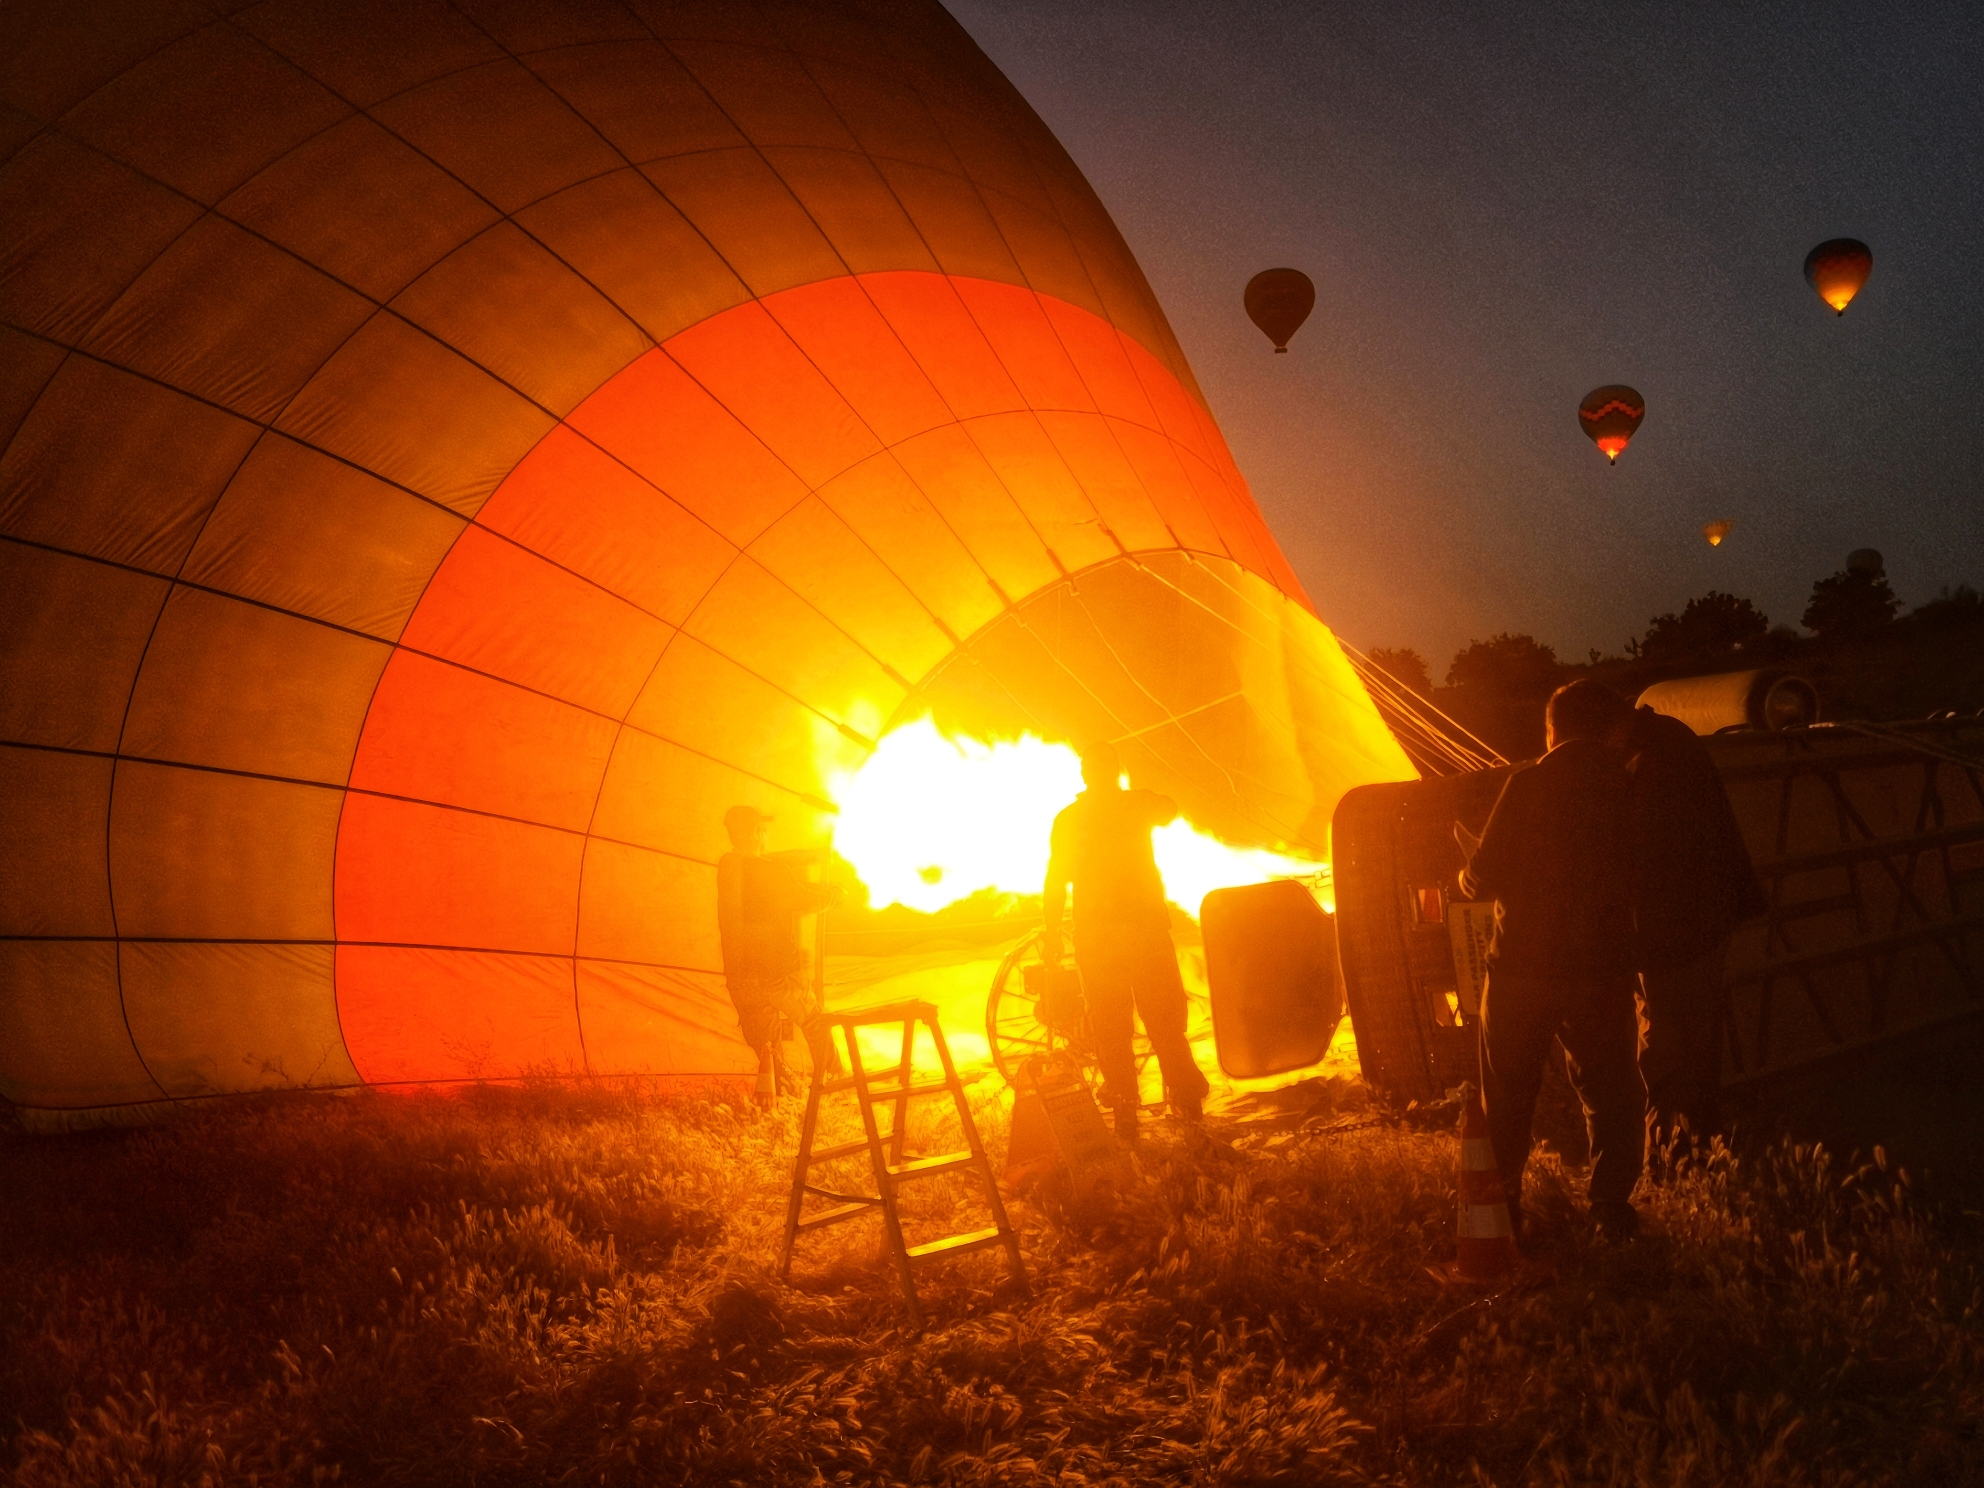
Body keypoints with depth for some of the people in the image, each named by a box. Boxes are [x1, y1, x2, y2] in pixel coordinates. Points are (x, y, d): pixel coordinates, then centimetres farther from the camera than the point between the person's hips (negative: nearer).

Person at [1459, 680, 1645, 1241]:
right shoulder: (1628, 787, -2)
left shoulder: (1529, 785, -9)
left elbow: (1485, 875, -9)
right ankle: (1611, 1206, 11)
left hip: (1521, 968, -1)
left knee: (1507, 1095, 11)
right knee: (1611, 1091, 14)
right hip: (1602, 968, 2)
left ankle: (1499, 1204, 15)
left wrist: (1467, 877, 13)